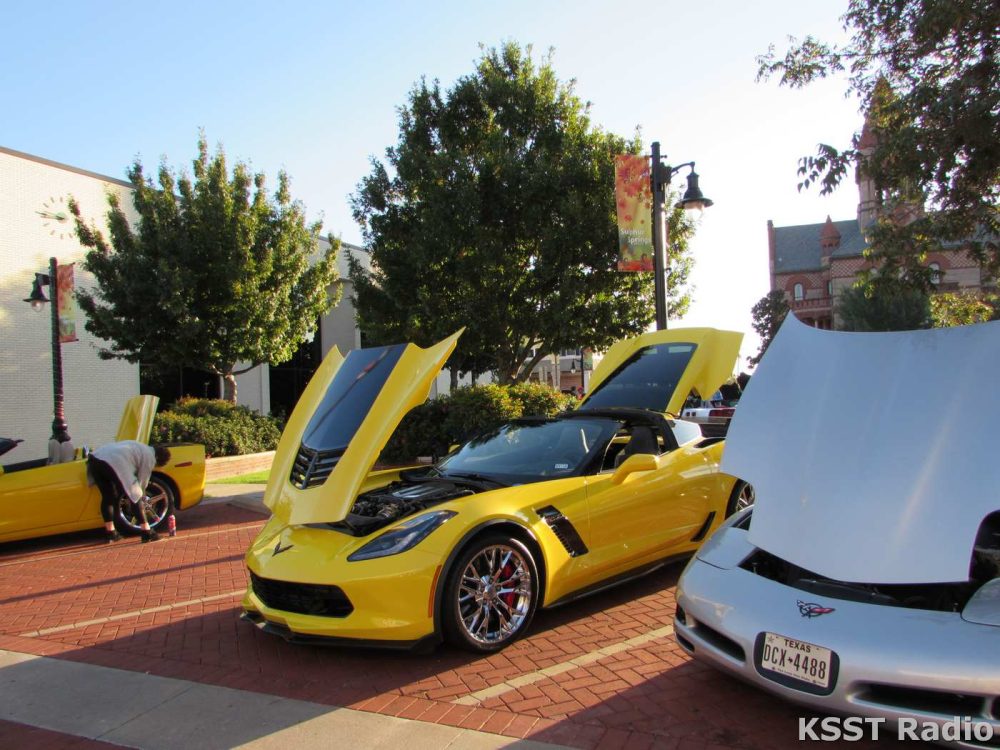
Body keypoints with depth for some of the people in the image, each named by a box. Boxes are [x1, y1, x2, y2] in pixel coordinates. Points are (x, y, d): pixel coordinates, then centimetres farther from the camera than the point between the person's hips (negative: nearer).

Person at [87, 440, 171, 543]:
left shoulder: (139, 447, 34)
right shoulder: (150, 457, 11)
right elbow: (142, 482, 13)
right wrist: (141, 495, 29)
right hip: (113, 464, -8)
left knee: (107, 496, 22)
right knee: (137, 498, 3)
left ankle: (111, 533, 24)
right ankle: (147, 533, 5)